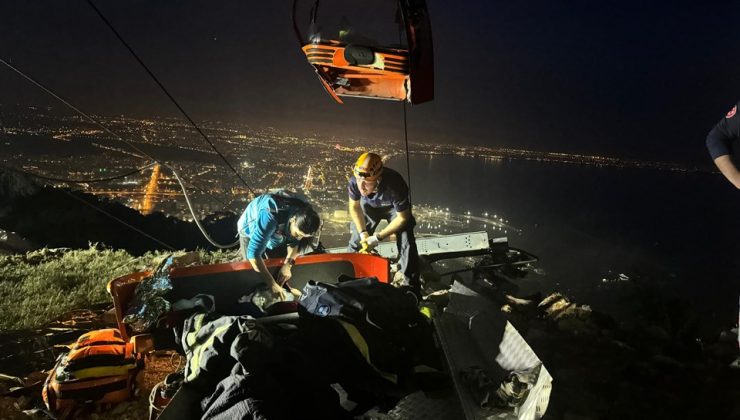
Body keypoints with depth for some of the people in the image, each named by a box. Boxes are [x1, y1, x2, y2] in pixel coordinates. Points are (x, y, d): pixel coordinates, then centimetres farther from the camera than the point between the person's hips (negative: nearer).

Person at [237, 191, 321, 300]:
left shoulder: (303, 213, -29)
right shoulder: (270, 217, -48)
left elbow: (295, 242, -13)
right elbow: (254, 253, -47)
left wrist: (287, 265, -30)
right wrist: (272, 284, -46)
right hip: (250, 231, -4)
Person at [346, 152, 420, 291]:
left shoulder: (394, 186, -44)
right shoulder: (354, 181, -34)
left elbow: (402, 217, -26)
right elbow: (354, 207, -11)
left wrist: (378, 237, -26)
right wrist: (363, 232, -20)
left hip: (396, 208, -3)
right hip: (369, 206, 3)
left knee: (406, 245, -13)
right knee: (356, 241, 0)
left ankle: (412, 287, 1)